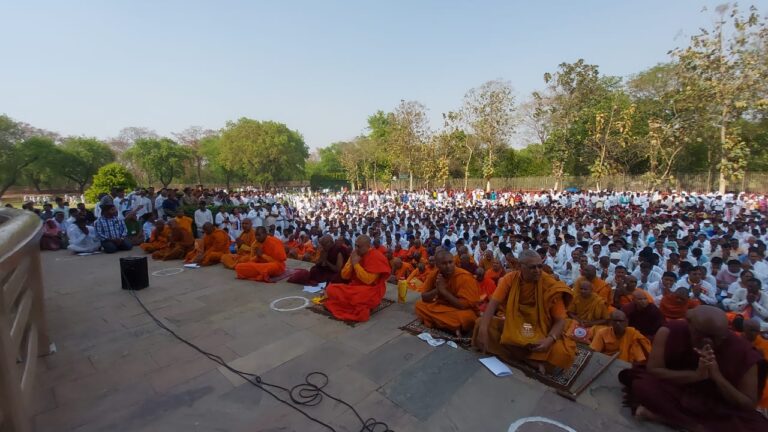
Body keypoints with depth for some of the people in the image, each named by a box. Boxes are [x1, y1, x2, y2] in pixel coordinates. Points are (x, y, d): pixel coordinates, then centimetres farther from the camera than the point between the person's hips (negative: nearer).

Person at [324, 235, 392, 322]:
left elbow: (368, 280, -25)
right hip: (354, 287, 8)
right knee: (330, 289, -11)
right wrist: (351, 263, -11)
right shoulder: (355, 254, 5)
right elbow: (344, 276, 5)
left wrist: (356, 264, -20)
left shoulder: (376, 257, -15)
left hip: (371, 290, -8)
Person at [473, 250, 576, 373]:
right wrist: (483, 329, -33)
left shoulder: (551, 285, -13)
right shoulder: (510, 279, -10)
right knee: (480, 324, -21)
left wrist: (550, 339, -30)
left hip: (541, 333, -2)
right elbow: (493, 304, -18)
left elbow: (560, 320, -11)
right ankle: (530, 360, -17)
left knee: (564, 354, -30)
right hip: (512, 328, 2)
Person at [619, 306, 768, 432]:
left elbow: (749, 405, -10)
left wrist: (717, 376, -27)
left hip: (716, 409, 2)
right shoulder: (670, 332, -17)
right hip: (672, 393, -1)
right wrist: (696, 375, -31)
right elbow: (652, 370, -21)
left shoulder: (742, 350, -14)